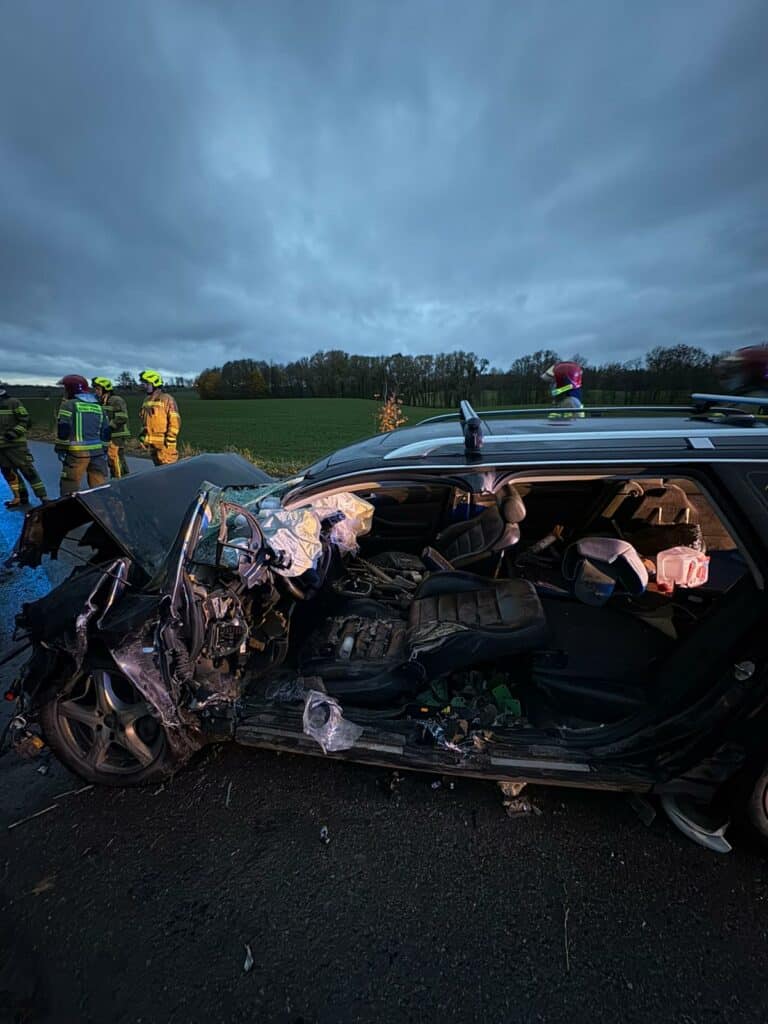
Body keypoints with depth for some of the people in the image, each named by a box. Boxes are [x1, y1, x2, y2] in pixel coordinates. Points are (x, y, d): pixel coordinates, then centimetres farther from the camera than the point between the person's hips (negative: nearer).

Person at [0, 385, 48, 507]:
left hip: (16, 444, -7)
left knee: (28, 470, -9)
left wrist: (14, 433, -20)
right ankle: (21, 497, 21)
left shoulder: (13, 402, -3)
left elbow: (25, 421, -8)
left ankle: (44, 498, -8)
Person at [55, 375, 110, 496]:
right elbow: (105, 432, 14)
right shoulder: (98, 407, 13)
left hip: (77, 452, -5)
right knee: (100, 486, 9)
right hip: (97, 452, 5)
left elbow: (63, 429, -9)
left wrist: (60, 449, -1)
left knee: (69, 486, 6)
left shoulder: (69, 405, -3)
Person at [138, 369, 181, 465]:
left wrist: (170, 440, -17)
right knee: (158, 466, 13)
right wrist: (142, 438, 18)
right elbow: (144, 422, 24)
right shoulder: (147, 401, 17)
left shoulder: (167, 399, -8)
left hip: (164, 443, -8)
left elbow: (175, 421, -13)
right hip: (152, 442, 8)